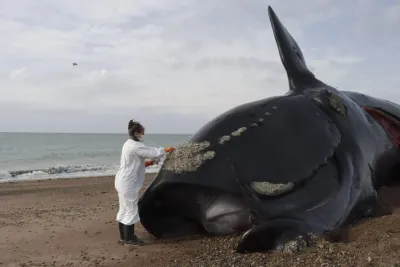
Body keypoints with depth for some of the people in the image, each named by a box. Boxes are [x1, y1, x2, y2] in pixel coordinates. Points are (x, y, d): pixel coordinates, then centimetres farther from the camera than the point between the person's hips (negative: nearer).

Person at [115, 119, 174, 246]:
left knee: (124, 210, 17)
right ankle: (128, 238, 12)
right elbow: (154, 153, -19)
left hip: (123, 182, 11)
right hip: (128, 184, -11)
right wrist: (166, 150, -1)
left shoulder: (129, 144, 12)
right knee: (131, 210, 1)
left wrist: (149, 162, 8)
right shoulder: (135, 146, -20)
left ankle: (123, 236, 28)